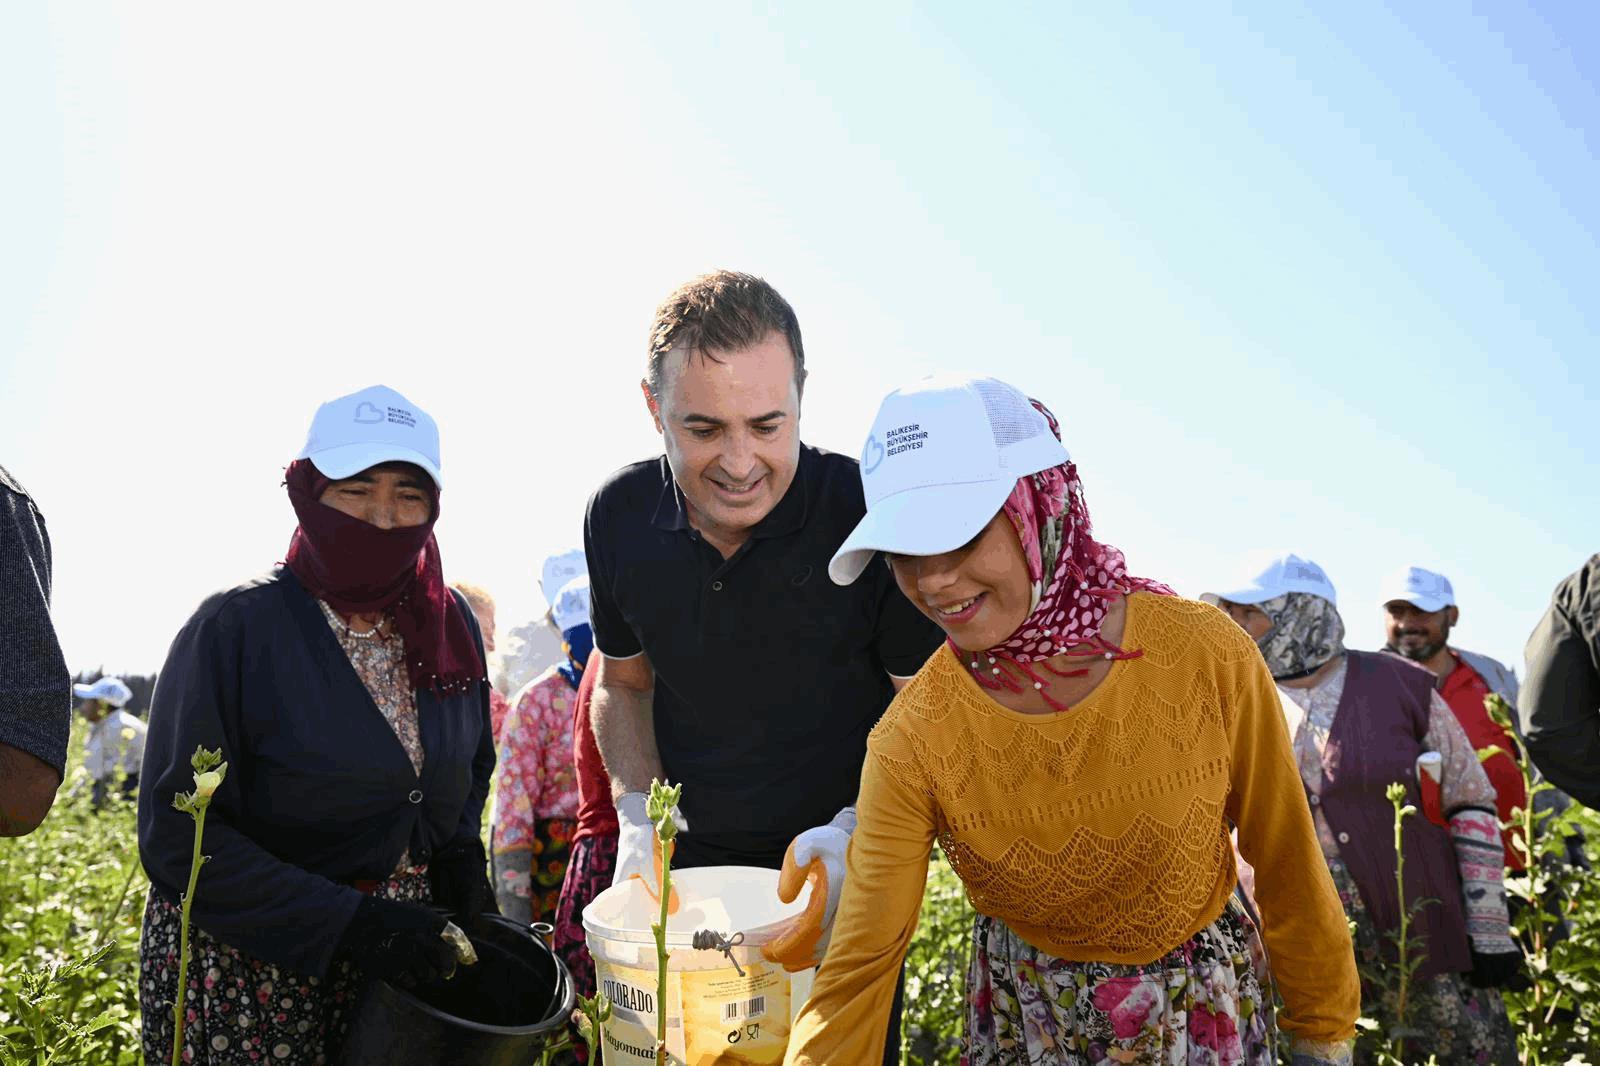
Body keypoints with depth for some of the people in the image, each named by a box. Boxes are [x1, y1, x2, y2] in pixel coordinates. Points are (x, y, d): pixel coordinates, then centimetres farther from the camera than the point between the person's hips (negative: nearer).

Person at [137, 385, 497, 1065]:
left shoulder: (449, 625, 0)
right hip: (244, 970, -4)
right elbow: (176, 834, -17)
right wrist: (347, 923, -23)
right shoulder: (235, 628, -15)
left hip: (405, 957, 5)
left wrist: (458, 854, -2)